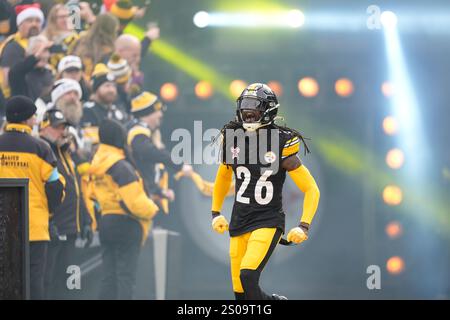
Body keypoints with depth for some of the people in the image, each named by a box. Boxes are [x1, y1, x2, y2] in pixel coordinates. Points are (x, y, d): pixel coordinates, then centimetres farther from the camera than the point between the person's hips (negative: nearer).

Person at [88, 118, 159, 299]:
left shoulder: (96, 168, 9)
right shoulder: (122, 167, -16)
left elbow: (93, 196, 10)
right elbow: (135, 202, -19)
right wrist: (151, 210, -2)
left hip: (105, 224, 7)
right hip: (126, 224, -7)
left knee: (109, 276, 10)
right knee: (126, 276, -5)